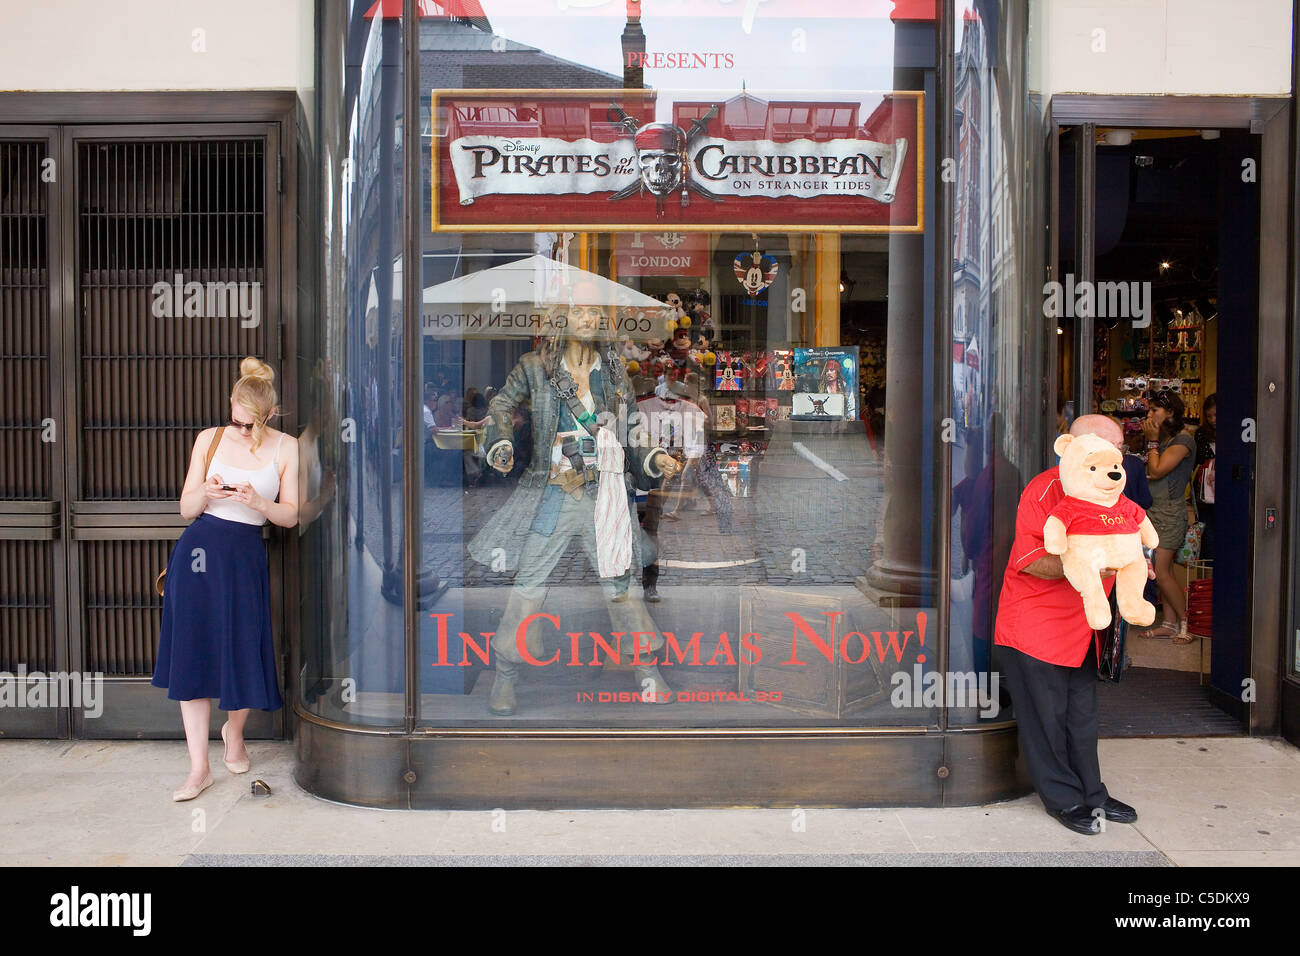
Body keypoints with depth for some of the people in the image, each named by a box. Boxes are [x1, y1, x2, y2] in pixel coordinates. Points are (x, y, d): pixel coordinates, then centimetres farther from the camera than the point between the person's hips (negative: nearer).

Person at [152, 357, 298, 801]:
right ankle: (199, 768, 7)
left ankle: (234, 730, 36)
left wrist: (257, 502, -18)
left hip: (246, 557, -1)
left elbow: (292, 515, 1)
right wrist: (205, 492, -12)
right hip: (199, 550, 1)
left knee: (244, 652, 3)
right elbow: (187, 508, 9)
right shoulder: (209, 439, 6)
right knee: (193, 653, -1)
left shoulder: (285, 448, 2)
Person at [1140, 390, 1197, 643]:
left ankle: (1185, 622, 3)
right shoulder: (1163, 439, 15)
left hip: (1170, 511, -9)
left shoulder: (1183, 440, -13)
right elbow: (1149, 472, 14)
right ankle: (1170, 623, 14)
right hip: (1154, 509, 9)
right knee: (1164, 571, 9)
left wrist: (1152, 441, -8)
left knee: (1160, 573, -10)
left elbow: (1156, 471, -19)